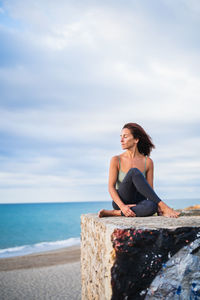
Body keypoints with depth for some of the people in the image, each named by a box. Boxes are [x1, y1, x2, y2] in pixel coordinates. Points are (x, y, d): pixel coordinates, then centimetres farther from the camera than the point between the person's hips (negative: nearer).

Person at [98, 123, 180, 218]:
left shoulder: (148, 162, 2)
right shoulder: (116, 160, -1)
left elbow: (150, 189, 4)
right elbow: (111, 187, -6)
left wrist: (158, 208, -14)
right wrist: (122, 206, -22)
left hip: (137, 204, 1)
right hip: (121, 202, -1)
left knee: (152, 206, -39)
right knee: (134, 172, -29)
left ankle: (114, 213, -25)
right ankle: (164, 207, -30)